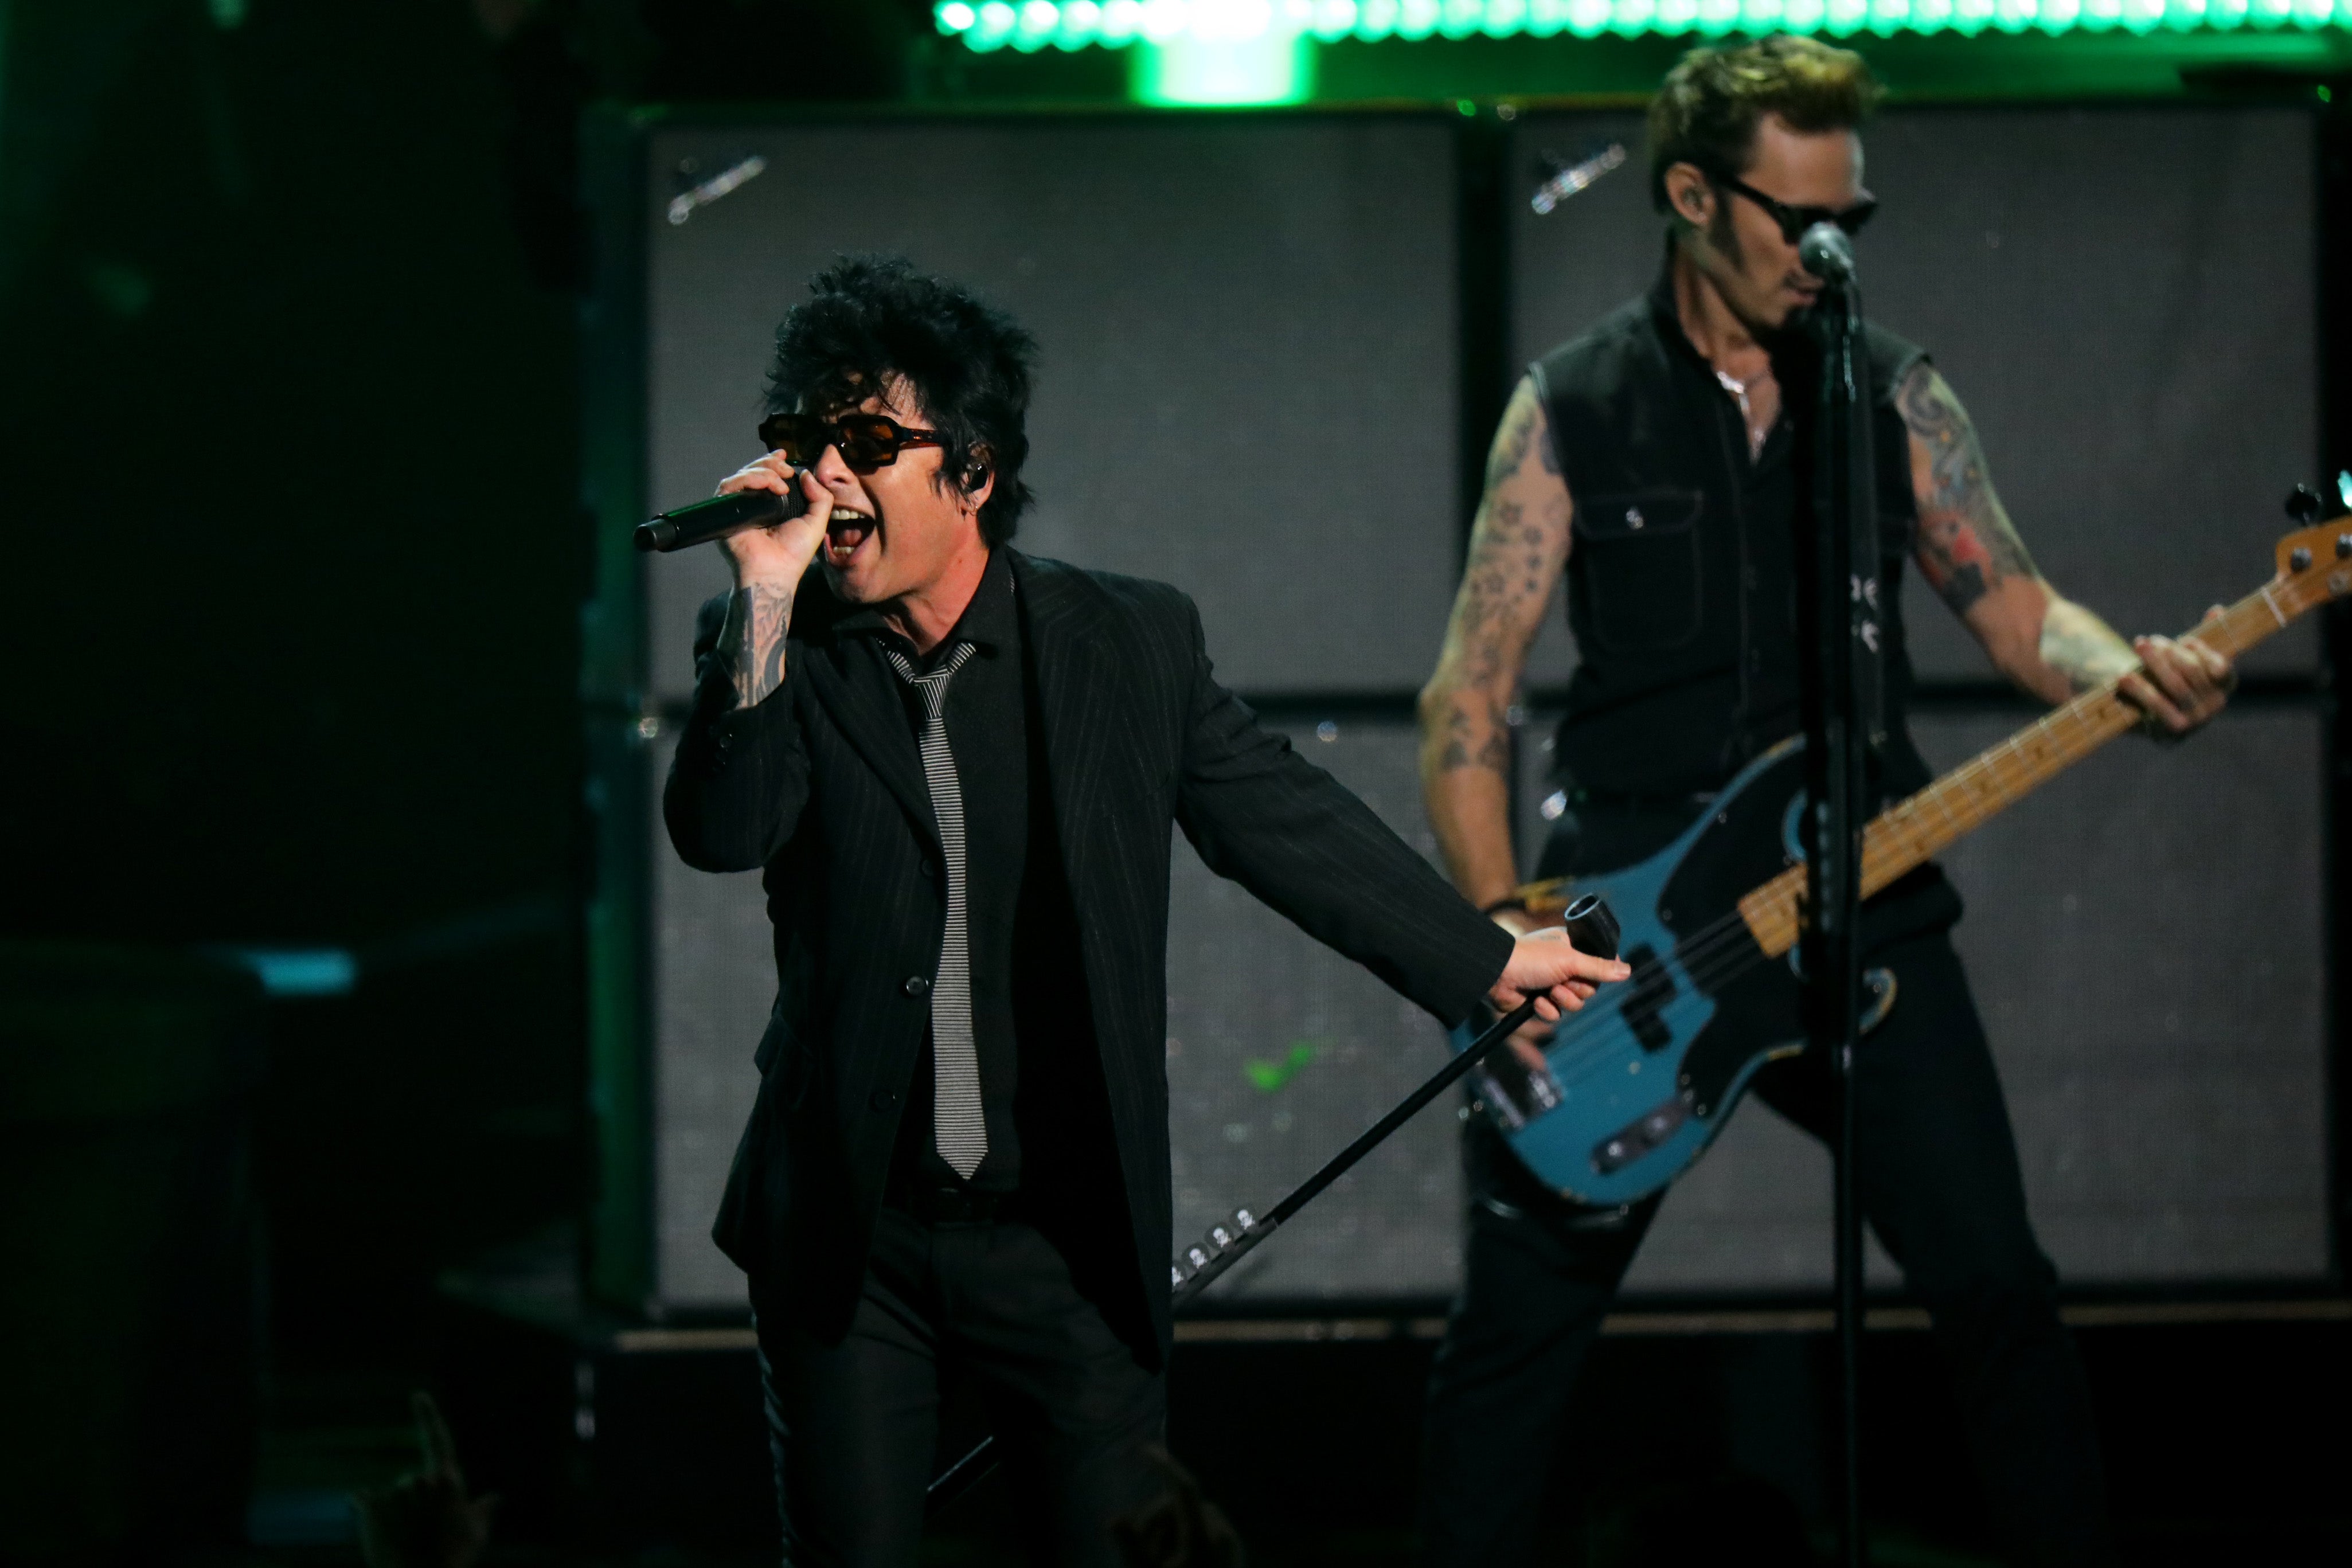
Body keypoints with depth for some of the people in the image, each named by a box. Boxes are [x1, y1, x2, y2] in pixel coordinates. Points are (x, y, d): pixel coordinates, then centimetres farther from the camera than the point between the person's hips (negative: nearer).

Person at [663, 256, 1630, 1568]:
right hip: (848, 1235, 0)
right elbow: (721, 832, -16)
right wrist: (766, 598, -24)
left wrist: (1488, 961, 16)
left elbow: (1285, 820, 10)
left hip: (1065, 1237, 0)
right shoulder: (779, 652, 0)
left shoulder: (1130, 644, 0)